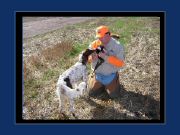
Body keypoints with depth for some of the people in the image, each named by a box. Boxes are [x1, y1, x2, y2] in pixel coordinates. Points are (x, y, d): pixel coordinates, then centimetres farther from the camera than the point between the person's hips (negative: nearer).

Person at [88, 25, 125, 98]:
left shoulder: (117, 46, -18)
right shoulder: (94, 44, -10)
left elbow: (120, 63, -24)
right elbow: (88, 57, -3)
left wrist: (106, 57, -34)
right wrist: (93, 58, -28)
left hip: (111, 76, -2)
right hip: (97, 75, 3)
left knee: (114, 95, 0)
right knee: (91, 93, 7)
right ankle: (102, 85, 36)